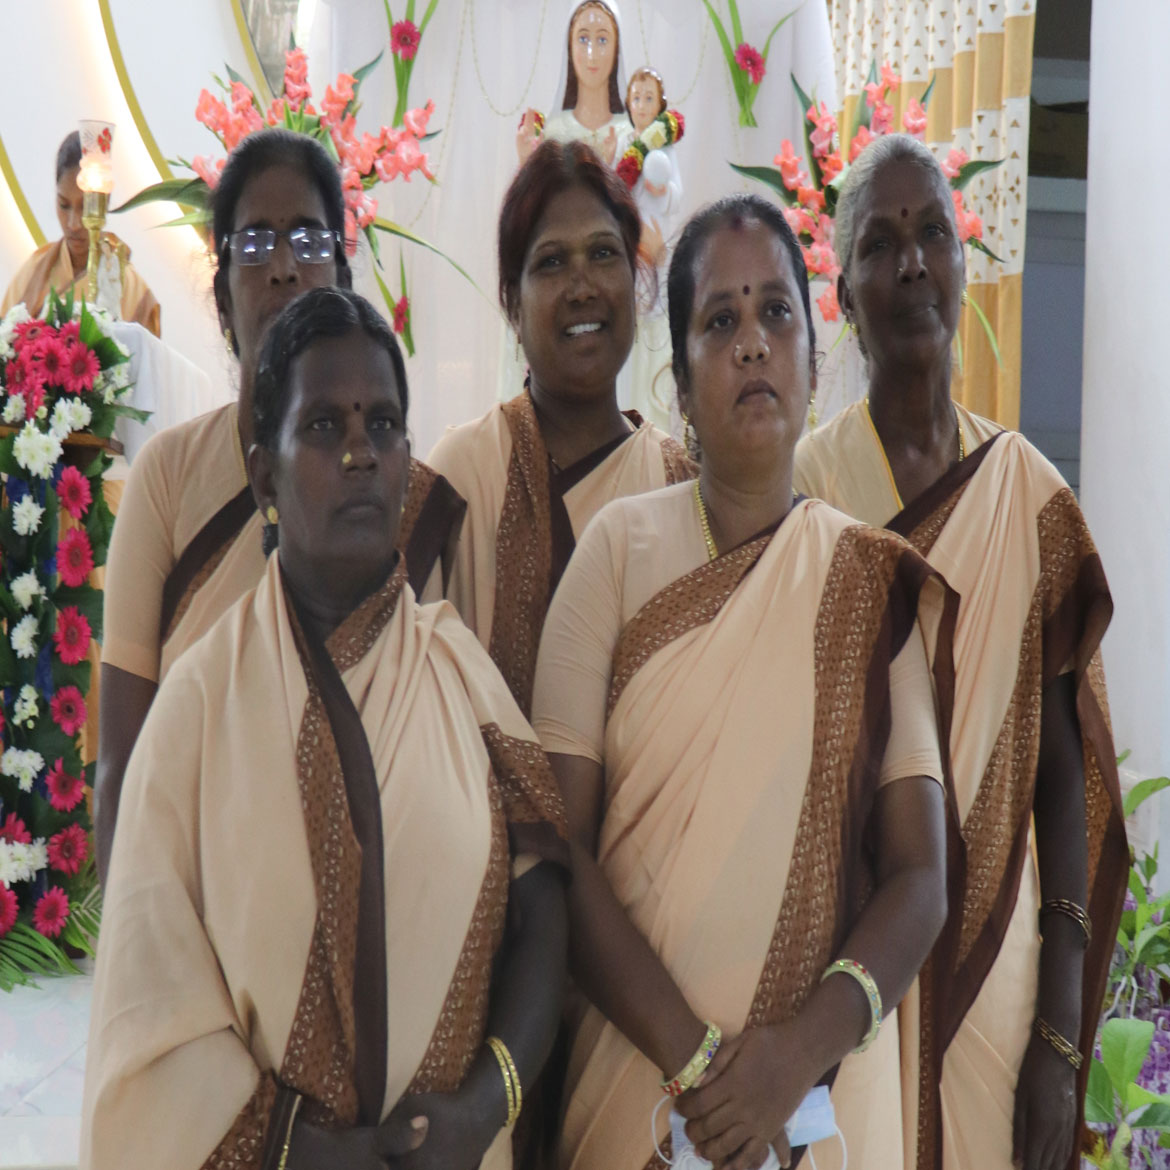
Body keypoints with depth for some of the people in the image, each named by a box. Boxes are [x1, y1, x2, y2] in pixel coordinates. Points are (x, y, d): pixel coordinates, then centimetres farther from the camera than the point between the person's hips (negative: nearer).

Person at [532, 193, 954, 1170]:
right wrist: (696, 1055, -16)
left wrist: (801, 1050, -18)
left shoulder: (878, 587, 1)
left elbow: (919, 877, -4)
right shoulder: (621, 549, -3)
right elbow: (560, 845, -8)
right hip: (632, 1078, -1)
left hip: (824, 1086, 1)